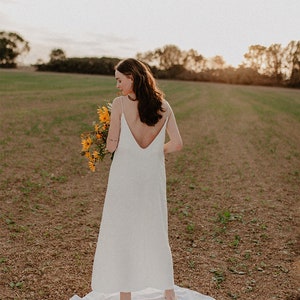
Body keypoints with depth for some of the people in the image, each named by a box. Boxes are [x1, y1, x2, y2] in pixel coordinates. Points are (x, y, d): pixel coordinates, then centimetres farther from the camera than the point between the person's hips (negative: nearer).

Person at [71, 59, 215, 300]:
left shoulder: (120, 103, -12)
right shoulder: (163, 106, 0)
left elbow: (111, 145, -12)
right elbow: (177, 144, -2)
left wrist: (109, 141, 10)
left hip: (125, 174, -4)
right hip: (153, 175, 4)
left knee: (121, 233, 11)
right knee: (156, 232, 18)